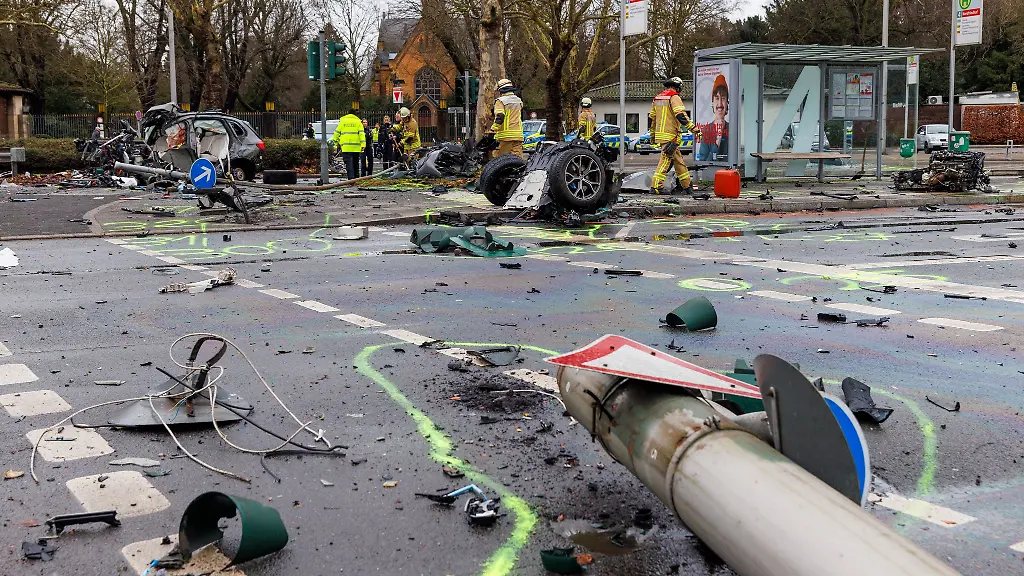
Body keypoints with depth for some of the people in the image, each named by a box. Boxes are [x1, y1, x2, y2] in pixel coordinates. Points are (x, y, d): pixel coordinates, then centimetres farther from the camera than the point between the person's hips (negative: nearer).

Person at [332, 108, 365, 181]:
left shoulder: (342, 121, 10)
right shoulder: (358, 121, 9)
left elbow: (337, 133, 9)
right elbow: (361, 133, -2)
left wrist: (336, 143, 18)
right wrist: (363, 144, -7)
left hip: (346, 146, -1)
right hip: (356, 146, 1)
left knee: (349, 163, -8)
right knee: (355, 163, 14)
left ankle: (351, 178, -21)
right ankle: (356, 178, 20)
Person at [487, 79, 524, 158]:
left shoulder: (500, 101, -5)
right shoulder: (518, 101, 17)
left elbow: (499, 117, -17)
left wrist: (492, 130, -18)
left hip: (505, 135, -6)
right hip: (518, 135, 6)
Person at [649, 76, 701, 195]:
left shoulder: (657, 98, 18)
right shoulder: (674, 98, -8)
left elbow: (652, 117, 24)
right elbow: (681, 115, -20)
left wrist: (653, 135, 32)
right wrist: (694, 129, -20)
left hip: (660, 134, 9)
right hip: (671, 135, -9)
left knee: (678, 160, 13)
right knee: (666, 160, -9)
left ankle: (686, 186, 17)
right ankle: (655, 186, -14)